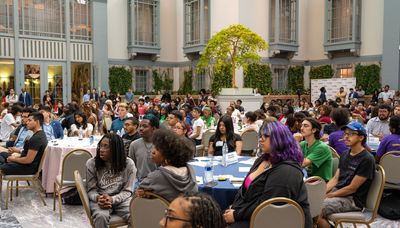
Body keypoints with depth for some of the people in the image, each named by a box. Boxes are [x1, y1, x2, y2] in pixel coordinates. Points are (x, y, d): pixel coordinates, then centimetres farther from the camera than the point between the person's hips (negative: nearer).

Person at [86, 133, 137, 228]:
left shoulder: (128, 164, -5)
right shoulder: (91, 163, -3)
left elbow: (127, 190, -3)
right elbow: (91, 190, 1)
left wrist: (112, 199, -23)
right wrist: (97, 198, -23)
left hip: (121, 199, 0)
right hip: (100, 199, 0)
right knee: (101, 216, -34)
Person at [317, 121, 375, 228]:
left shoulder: (367, 159, -15)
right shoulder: (345, 155, 11)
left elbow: (352, 188, -16)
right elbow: (335, 179, 11)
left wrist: (329, 196, -13)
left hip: (353, 199, -8)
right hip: (337, 192, 8)